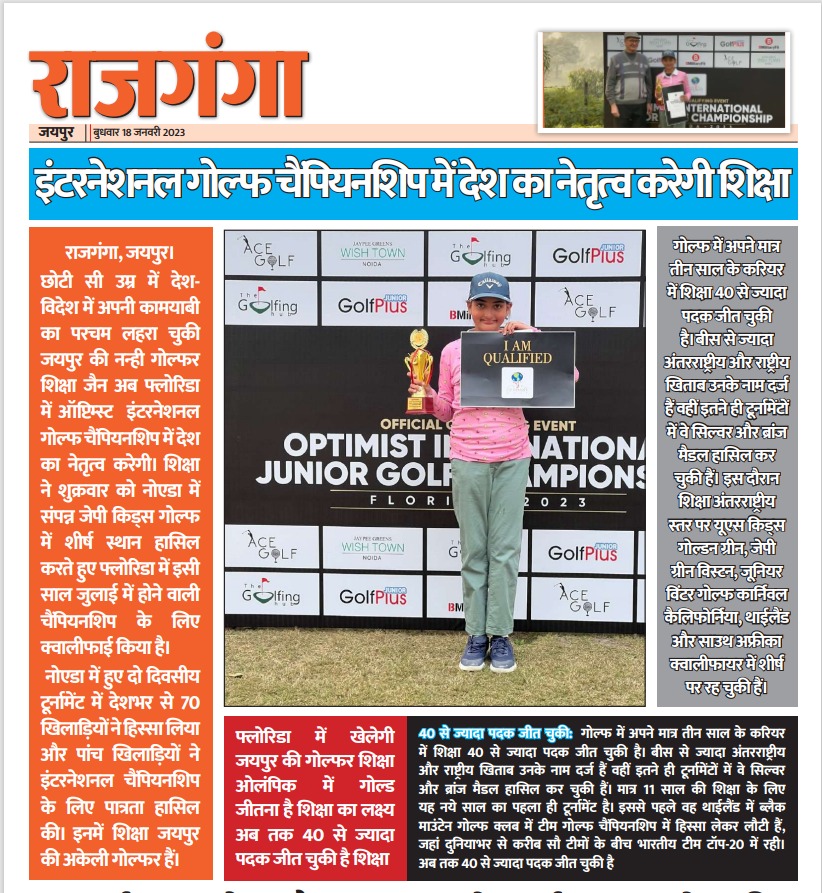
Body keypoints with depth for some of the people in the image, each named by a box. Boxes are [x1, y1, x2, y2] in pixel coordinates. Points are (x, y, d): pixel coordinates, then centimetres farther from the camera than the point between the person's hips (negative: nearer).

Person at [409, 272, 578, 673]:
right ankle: (476, 635, 12)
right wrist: (426, 394, -9)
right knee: (473, 551, 5)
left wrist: (533, 335, -11)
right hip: (466, 462, 1)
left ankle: (500, 635, 10)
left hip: (511, 461, -1)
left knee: (505, 550, 2)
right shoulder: (452, 351, 6)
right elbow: (446, 411, 12)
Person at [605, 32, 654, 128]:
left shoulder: (643, 60, 11)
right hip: (622, 105, -3)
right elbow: (610, 84, -4)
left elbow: (649, 83, 12)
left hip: (640, 105, 3)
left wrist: (649, 103, 4)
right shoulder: (616, 59, 0)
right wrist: (613, 104, -12)